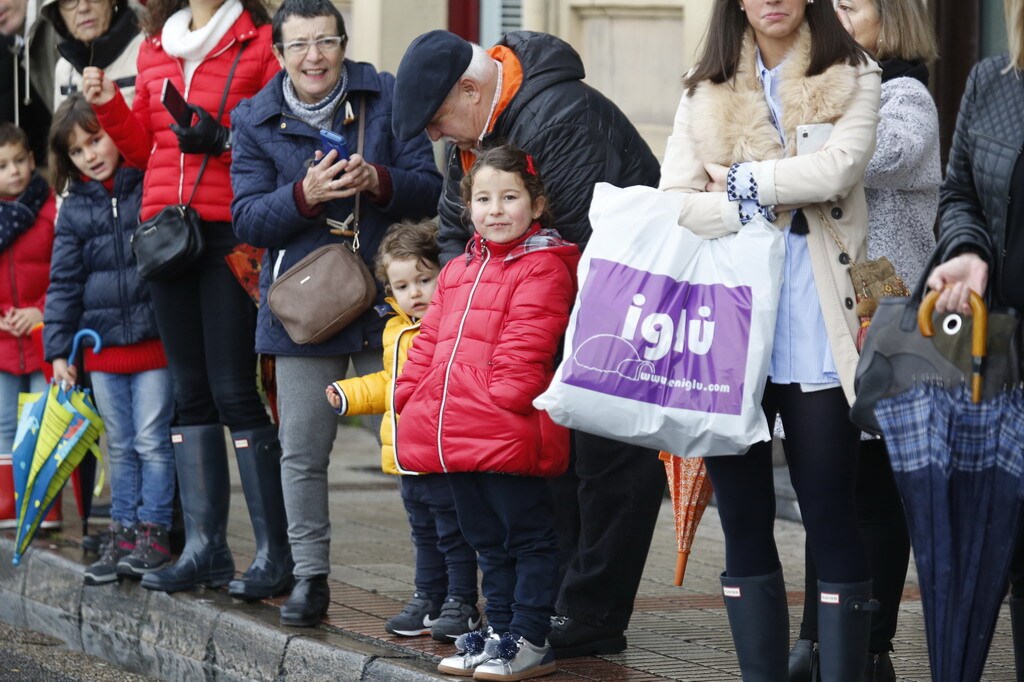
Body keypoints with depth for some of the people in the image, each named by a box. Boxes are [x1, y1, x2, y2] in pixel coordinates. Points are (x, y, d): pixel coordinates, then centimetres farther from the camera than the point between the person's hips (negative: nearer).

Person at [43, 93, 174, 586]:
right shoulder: (74, 210, 8)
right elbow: (64, 283, 9)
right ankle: (123, 531, 16)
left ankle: (153, 531, 4)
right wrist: (58, 349, 5)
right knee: (120, 447, 10)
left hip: (155, 340, -4)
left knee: (152, 442, -3)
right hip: (103, 345, 4)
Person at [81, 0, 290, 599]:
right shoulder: (155, 49, 16)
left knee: (234, 389, -8)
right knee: (191, 390, 8)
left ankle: (276, 553, -3)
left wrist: (224, 138, -20)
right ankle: (205, 546, 13)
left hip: (229, 232, -6)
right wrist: (109, 106, 5)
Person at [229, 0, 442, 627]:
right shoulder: (256, 122, 4)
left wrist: (379, 182, -20)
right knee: (302, 452, 2)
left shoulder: (387, 98, 2)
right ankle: (310, 576, 11)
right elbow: (249, 221, -2)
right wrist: (304, 195, -20)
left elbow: (429, 190, 0)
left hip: (386, 298, -1)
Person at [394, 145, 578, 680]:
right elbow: (430, 343, 22)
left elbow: (524, 350, -15)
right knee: (487, 540, 15)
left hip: (508, 436, -8)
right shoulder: (457, 274, 20)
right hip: (454, 435, 8)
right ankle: (500, 630, 23)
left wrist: (501, 401, -21)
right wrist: (412, 398, 12)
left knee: (527, 536, -1)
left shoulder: (543, 269, -6)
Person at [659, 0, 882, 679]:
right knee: (744, 524, 6)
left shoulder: (853, 80, 6)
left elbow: (837, 169, -12)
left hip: (815, 335, -3)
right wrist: (782, 199, -13)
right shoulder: (705, 92, 12)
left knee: (831, 521, -1)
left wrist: (741, 181, -6)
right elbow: (676, 201, 0)